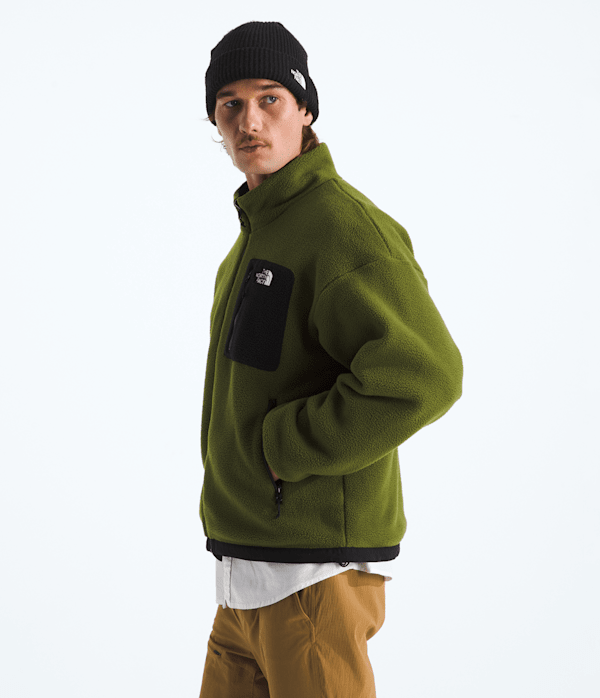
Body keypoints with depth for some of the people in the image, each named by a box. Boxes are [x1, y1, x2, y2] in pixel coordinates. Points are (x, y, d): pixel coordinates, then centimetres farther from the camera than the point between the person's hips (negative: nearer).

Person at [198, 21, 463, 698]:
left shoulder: (342, 221, -15)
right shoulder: (259, 236, 17)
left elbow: (422, 376, -28)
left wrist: (280, 447, -18)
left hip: (313, 575, -10)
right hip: (251, 577, 10)